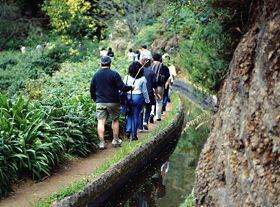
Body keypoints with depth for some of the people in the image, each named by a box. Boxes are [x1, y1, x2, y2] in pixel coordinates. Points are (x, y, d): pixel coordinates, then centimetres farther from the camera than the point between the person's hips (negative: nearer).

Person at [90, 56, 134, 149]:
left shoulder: (96, 75, 5)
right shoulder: (114, 74, -7)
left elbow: (91, 90, 11)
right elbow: (122, 87, -10)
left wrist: (95, 99, 27)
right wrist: (131, 87, 8)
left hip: (100, 102, 2)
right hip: (113, 102, -2)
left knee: (101, 122, 0)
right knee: (115, 120, 13)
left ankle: (101, 142, -6)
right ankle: (115, 140, 20)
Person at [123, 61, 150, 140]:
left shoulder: (127, 77, -1)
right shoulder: (142, 79, -4)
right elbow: (144, 91, 2)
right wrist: (147, 100, 13)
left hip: (128, 97, 1)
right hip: (138, 97, -1)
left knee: (129, 115, 16)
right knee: (135, 116, 6)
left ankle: (128, 130, 1)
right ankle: (133, 134, 9)